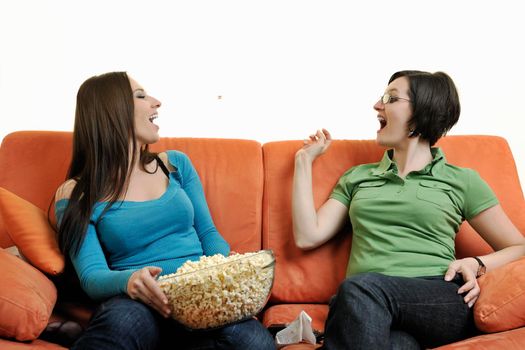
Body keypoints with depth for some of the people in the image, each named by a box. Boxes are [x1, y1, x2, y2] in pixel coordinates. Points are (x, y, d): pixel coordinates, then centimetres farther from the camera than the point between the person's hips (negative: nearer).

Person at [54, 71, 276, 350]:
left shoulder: (176, 164, 17)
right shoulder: (76, 196, 5)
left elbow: (208, 233, 16)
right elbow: (92, 276, -4)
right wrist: (128, 280, -27)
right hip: (139, 303, -6)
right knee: (125, 320, -44)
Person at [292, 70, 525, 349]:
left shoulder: (461, 181, 15)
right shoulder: (357, 177, 23)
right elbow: (308, 237, 12)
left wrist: (476, 264, -4)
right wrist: (304, 160, 18)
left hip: (440, 301, 0)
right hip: (365, 303, 1)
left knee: (360, 288, -34)